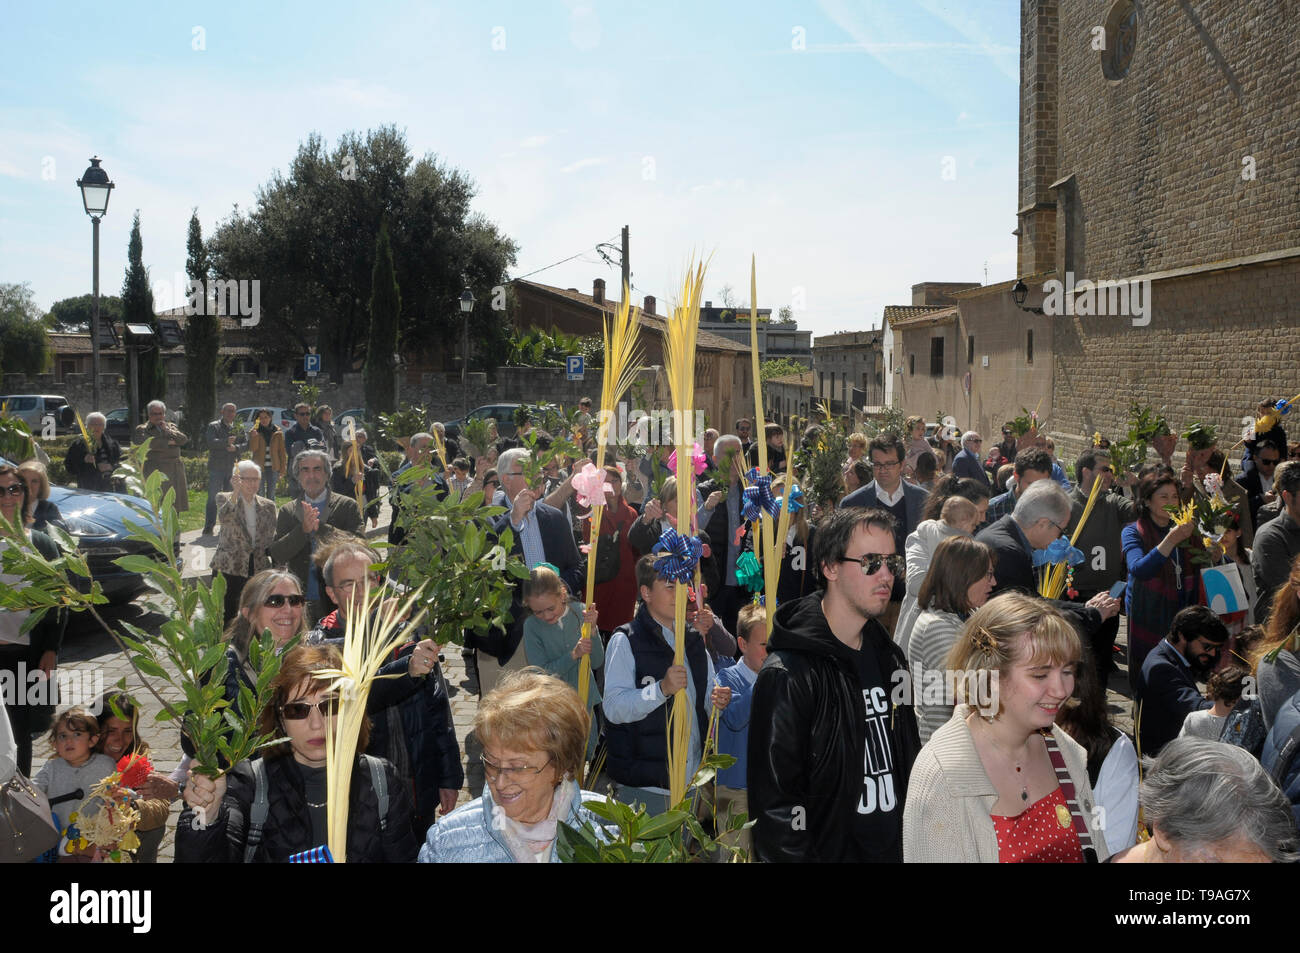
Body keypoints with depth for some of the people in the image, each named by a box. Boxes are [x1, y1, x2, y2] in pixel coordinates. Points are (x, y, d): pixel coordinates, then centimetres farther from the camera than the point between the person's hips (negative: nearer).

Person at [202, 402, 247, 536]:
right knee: (213, 498, -5)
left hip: (233, 468, 4)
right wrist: (226, 442, -24)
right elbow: (209, 442, -12)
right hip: (216, 468, -4)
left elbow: (246, 443, 4)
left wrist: (236, 447, -15)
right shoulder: (214, 426, 3)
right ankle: (208, 528, -2)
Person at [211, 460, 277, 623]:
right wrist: (236, 492, -33)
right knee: (227, 617, -1)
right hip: (229, 569, -3)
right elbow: (224, 517, -21)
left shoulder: (268, 506, 11)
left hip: (259, 571, 3)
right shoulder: (224, 498, 2)